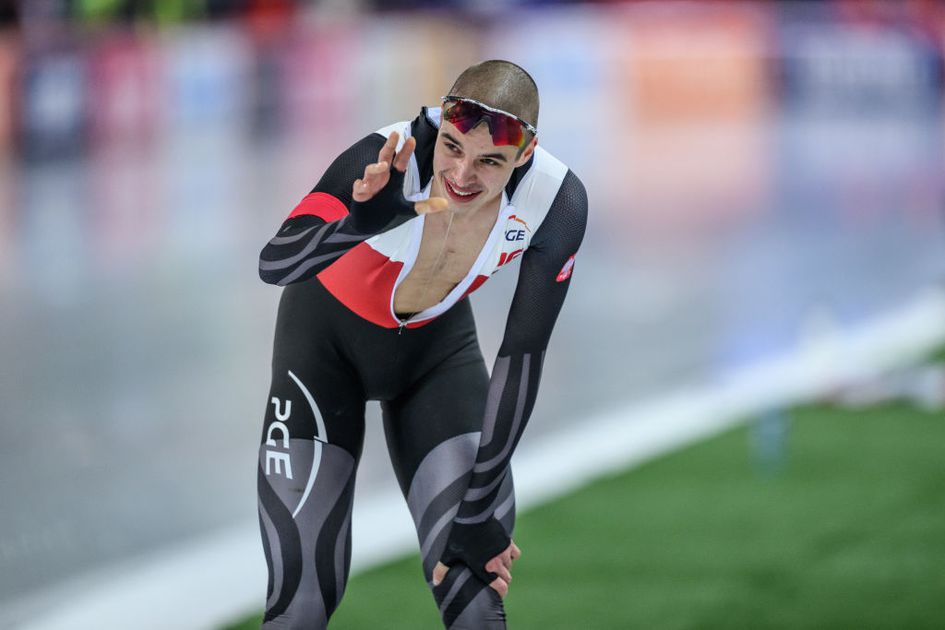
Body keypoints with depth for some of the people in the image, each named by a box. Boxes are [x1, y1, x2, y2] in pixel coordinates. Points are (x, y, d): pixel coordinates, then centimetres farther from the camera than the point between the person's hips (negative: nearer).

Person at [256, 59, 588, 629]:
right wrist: (369, 217, -63)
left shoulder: (557, 203, -26)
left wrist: (478, 510, -18)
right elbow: (274, 266, -45)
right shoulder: (390, 160, -35)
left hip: (439, 348, 3)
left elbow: (522, 357, -18)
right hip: (328, 339, -2)